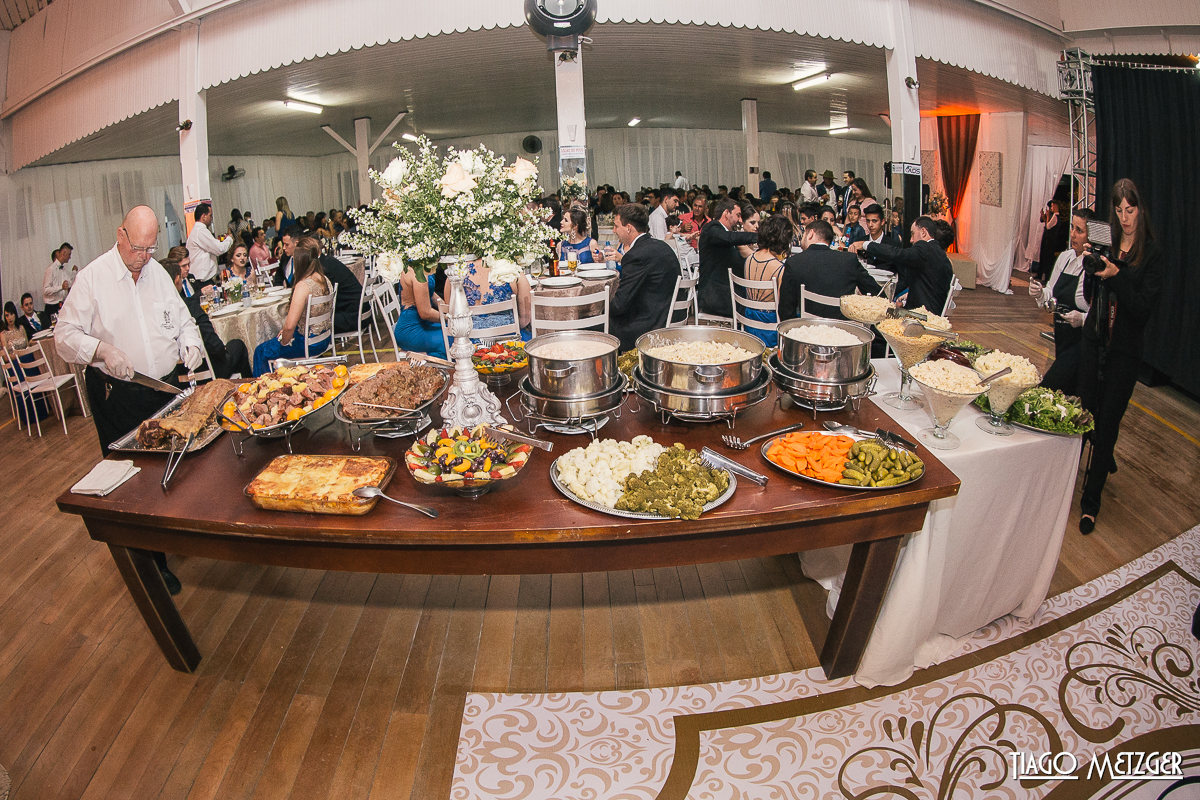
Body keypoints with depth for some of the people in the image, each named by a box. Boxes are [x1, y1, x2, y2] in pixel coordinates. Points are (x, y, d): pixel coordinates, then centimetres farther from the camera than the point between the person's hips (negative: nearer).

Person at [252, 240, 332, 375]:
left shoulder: (303, 286, -26)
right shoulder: (324, 280, 1)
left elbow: (290, 325, -28)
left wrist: (284, 342, -7)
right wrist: (285, 332, 14)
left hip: (309, 344, -9)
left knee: (261, 351, 14)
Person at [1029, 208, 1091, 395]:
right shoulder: (1065, 257, 6)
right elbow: (1052, 295, 16)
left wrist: (1083, 319, -34)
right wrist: (1040, 294, -4)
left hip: (1082, 343, -8)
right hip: (1062, 338, 8)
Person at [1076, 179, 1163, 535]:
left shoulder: (1151, 253, -6)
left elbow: (1145, 308, -12)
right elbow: (1090, 296, 6)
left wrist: (1116, 276, -23)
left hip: (1125, 349, -4)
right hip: (1094, 340, 4)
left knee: (1108, 422, -1)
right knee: (1088, 411, 10)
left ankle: (1091, 501, 6)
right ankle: (1105, 460, 41)